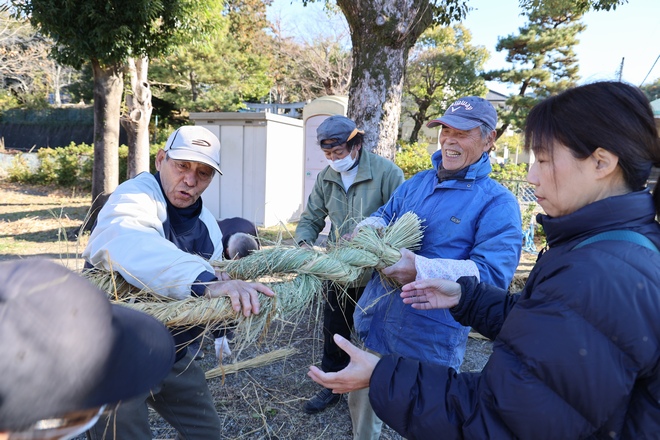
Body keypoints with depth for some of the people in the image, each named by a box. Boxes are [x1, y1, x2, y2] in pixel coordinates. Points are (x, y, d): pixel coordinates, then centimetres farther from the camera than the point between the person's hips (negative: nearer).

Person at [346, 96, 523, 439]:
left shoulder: (497, 203, -12)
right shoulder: (416, 183, 7)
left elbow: (492, 274, -22)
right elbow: (382, 216, 13)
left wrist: (420, 269, -35)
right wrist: (369, 229, -13)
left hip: (430, 341, -5)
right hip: (375, 322, 6)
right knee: (361, 403, 25)